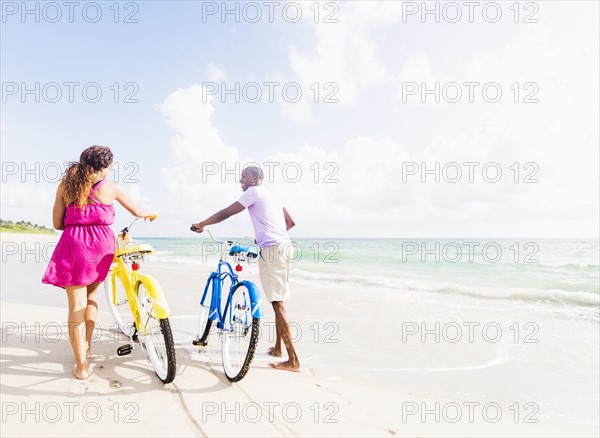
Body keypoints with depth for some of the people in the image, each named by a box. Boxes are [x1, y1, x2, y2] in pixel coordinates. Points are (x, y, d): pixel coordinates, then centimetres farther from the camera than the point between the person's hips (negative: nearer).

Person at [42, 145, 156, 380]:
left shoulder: (65, 186, 7)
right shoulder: (111, 187, 4)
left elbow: (57, 223, 7)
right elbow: (137, 212, 16)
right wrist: (150, 214, 37)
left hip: (74, 244, 0)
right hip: (101, 244, 1)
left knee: (77, 303, 1)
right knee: (91, 295, 23)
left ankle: (81, 365, 3)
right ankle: (87, 344, 33)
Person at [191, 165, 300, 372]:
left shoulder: (254, 192, -1)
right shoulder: (271, 195, 23)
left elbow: (225, 213, -1)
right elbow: (290, 222, 24)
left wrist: (200, 224, 11)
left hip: (271, 249, -9)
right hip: (283, 246, 9)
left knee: (278, 303, -8)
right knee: (278, 301, 17)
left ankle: (293, 360, -6)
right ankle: (277, 347, 31)